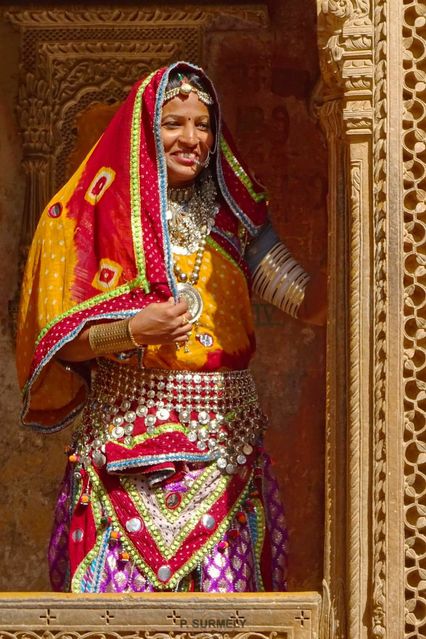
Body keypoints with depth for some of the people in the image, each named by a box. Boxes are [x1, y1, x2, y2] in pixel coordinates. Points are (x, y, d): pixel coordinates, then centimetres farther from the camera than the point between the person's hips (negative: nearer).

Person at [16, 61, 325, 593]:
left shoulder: (232, 214, 11)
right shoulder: (94, 213, 1)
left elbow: (312, 301, 1)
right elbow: (55, 341, -2)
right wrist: (133, 330, -18)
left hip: (225, 441, 3)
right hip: (127, 440, -3)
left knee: (224, 580, 0)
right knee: (123, 581, -5)